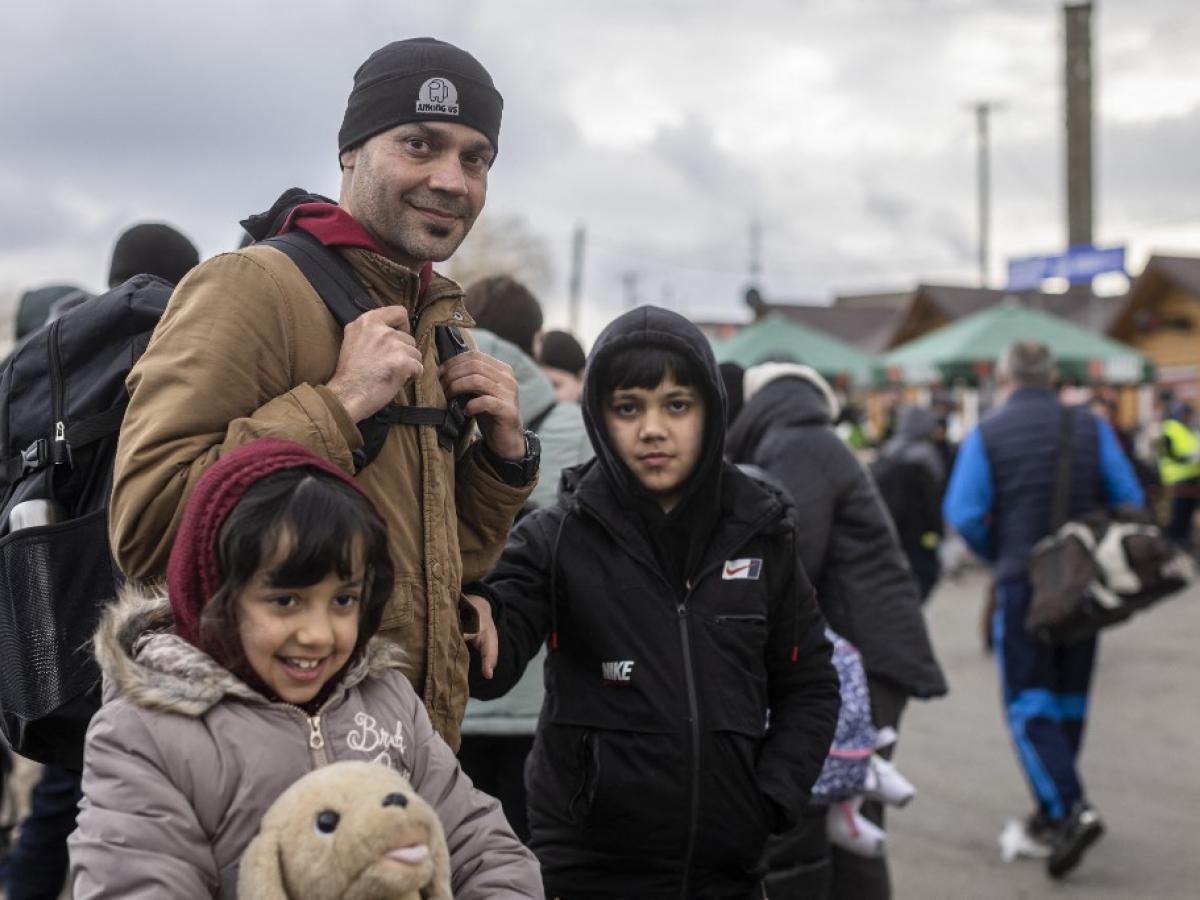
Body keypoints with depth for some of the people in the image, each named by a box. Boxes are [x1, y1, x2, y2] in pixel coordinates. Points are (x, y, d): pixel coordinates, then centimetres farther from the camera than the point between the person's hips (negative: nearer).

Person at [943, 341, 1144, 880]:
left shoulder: (986, 435, -4)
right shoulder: (1091, 428, 3)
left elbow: (964, 514, -10)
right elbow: (1130, 502, 0)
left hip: (1021, 580, -3)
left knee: (1028, 704, 0)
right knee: (1069, 698, 15)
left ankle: (1070, 810, -18)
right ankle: (1052, 813, 25)